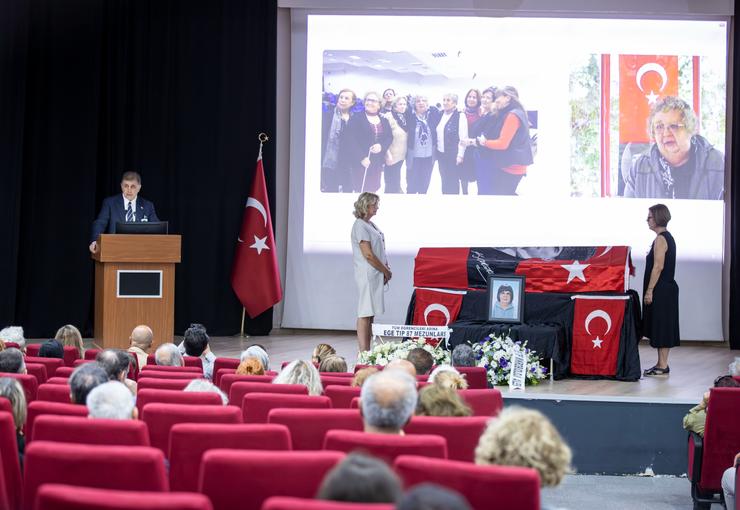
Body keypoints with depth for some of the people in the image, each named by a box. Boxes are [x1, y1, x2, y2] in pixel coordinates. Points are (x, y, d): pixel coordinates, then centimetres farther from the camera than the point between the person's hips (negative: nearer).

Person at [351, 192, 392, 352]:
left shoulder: (370, 224, 16)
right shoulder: (360, 226, -13)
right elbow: (368, 255, -18)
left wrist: (386, 269, 7)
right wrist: (386, 271, -9)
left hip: (376, 275, 10)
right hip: (368, 274, -10)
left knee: (370, 314, 10)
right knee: (365, 314, -9)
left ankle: (366, 351, 14)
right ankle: (363, 353, -9)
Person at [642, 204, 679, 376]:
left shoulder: (660, 239, -15)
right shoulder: (668, 237, 15)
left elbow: (658, 266, -21)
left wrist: (649, 290, -20)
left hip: (661, 289, -10)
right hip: (667, 288, 10)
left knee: (660, 327, -6)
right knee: (662, 328, 12)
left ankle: (663, 366, -3)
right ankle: (661, 364, 17)